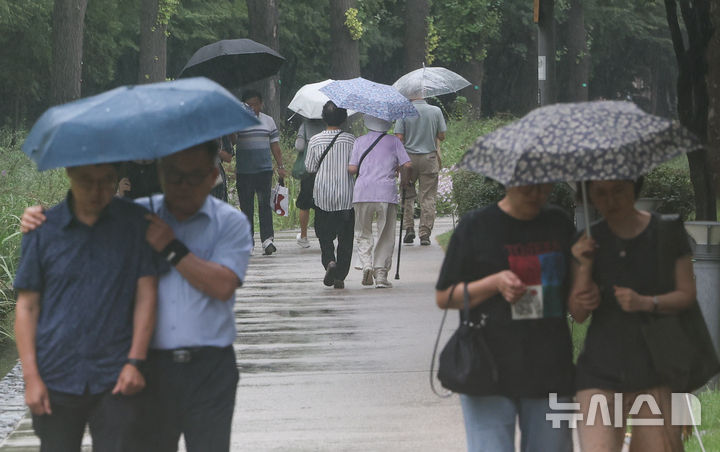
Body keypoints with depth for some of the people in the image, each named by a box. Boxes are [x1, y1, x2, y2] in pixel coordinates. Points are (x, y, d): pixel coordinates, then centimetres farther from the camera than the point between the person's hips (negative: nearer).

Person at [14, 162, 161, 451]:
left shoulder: (135, 222, 2)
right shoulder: (43, 230, 3)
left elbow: (146, 295, 3)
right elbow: (27, 306, 5)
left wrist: (135, 362, -6)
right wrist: (31, 376, -1)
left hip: (115, 381, -1)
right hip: (56, 381, 1)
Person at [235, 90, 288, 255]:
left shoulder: (268, 121, 11)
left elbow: (275, 145, 14)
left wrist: (280, 166, 9)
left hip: (264, 169, 1)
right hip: (243, 172, -1)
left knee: (264, 204, -8)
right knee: (246, 207, 4)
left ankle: (267, 239, -15)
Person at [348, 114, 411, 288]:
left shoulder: (359, 141, 9)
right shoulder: (393, 141, 7)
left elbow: (352, 169, 1)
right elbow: (407, 165, -1)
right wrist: (398, 169, 21)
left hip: (362, 192, 1)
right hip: (386, 192, -1)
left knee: (362, 234, 12)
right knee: (385, 236, 5)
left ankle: (366, 264, -11)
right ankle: (381, 275, 0)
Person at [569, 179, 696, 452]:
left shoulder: (667, 232, 2)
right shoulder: (590, 242, 6)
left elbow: (687, 294, 0)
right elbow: (578, 314, 3)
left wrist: (646, 303, -17)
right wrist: (584, 267, -12)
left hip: (655, 374, 0)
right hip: (601, 374, 0)